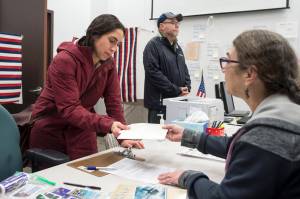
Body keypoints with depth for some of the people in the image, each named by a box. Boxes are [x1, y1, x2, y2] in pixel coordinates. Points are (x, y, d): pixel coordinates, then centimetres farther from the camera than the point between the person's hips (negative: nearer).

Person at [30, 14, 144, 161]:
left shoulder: (108, 64, -4)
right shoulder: (65, 60, -22)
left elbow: (114, 103, -7)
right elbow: (68, 108, -27)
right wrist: (108, 125, -38)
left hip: (83, 132, 5)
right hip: (50, 131, -4)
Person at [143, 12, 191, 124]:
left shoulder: (177, 47, 19)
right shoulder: (153, 45, -7)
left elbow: (185, 70, 23)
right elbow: (153, 72, -18)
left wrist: (186, 88, 3)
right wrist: (177, 90, -15)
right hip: (160, 103, -7)